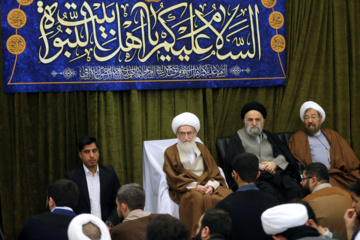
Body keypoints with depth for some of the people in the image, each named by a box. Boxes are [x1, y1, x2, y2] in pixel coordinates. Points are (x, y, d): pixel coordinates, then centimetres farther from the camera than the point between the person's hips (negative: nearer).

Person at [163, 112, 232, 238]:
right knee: (197, 199, -38)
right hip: (184, 189, -3)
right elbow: (174, 179, -2)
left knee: (227, 195, -26)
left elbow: (214, 171, 11)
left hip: (207, 186, 4)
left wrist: (211, 185, -11)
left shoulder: (202, 149, 19)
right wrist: (195, 186, -14)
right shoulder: (170, 152, 8)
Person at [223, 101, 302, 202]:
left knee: (295, 189, -30)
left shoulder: (268, 136, 28)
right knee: (270, 191, -39)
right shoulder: (237, 138, 15)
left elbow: (285, 154, 20)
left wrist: (275, 163, -2)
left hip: (276, 172, 4)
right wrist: (259, 166, -7)